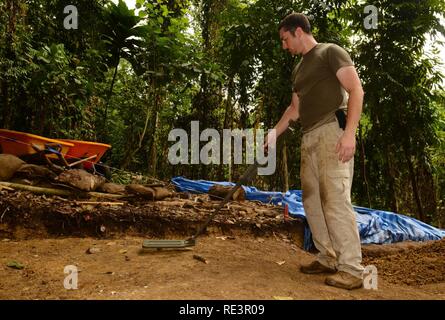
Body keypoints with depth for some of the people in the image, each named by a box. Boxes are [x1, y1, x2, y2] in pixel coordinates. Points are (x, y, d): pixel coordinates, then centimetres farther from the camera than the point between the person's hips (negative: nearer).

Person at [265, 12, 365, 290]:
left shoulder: (331, 52, 3)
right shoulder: (299, 69, 25)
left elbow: (356, 90, -7)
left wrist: (350, 131, -19)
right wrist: (275, 133, 22)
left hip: (333, 130, -8)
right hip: (309, 137, 8)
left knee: (335, 199, -14)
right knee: (312, 199, 5)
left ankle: (351, 269, -8)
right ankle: (328, 259, 14)